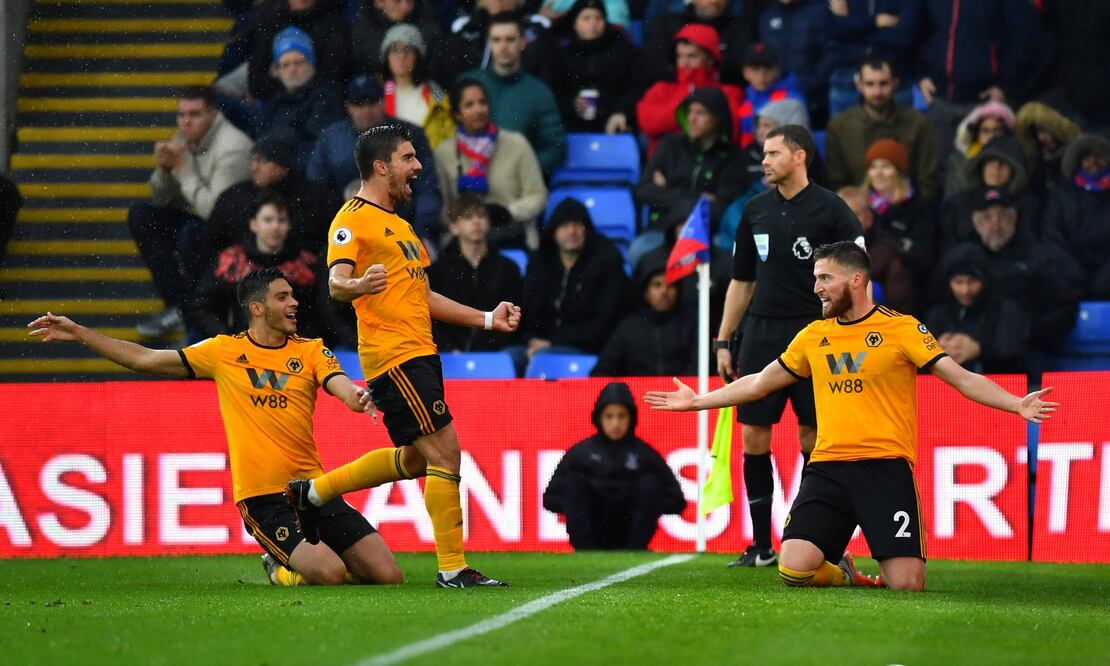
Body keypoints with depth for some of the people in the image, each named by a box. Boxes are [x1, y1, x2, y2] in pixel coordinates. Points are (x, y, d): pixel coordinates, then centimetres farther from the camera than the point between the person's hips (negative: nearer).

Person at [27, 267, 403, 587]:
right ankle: (281, 569, 10)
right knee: (329, 574, -25)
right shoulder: (224, 352, 4)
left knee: (389, 576, -5)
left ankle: (287, 564, 18)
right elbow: (145, 359, 9)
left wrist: (357, 397, -36)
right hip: (262, 497, -3)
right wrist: (78, 334, 6)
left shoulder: (310, 351, 8)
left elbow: (341, 386, -10)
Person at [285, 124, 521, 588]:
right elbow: (336, 281, -21)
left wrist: (487, 319, 24)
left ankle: (313, 492, 30)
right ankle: (452, 568, -7)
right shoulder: (353, 219, -7)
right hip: (395, 357, -10)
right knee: (444, 452, -12)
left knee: (415, 458, 17)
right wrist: (357, 285, -45)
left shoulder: (398, 224, 23)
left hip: (419, 354, 10)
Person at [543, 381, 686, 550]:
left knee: (650, 483, -20)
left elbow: (676, 502, 3)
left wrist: (646, 506, -13)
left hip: (631, 534, 0)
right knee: (573, 480, -21)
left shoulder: (644, 454, 6)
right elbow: (550, 499, 4)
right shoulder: (581, 452, 5)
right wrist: (576, 503, -14)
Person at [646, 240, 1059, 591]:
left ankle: (885, 569, 22)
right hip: (827, 465, 4)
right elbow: (759, 383, 27)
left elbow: (962, 378, -4)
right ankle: (842, 574, 18)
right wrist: (696, 401, 30)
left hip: (885, 465, -4)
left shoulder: (900, 328, 0)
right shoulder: (813, 336, 14)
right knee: (794, 570, -16)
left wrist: (1017, 404, -18)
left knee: (906, 584, -16)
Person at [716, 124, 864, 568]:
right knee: (753, 436, 1)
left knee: (814, 439, -3)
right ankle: (761, 546, 7)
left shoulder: (831, 210, -4)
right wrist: (723, 342, 14)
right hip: (760, 334, 5)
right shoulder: (756, 210, 11)